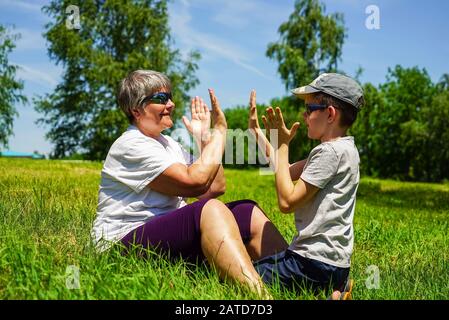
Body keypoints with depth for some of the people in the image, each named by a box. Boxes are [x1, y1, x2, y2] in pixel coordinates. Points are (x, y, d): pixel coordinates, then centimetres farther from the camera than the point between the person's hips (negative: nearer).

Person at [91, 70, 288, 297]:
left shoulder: (169, 144, 17)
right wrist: (219, 129, -11)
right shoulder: (132, 146, -12)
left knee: (248, 213, -6)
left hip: (169, 233, 9)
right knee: (210, 210, -33)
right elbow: (195, 183, -22)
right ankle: (259, 294, -42)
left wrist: (204, 137, 6)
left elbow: (216, 187, 10)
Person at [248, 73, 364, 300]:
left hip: (316, 261, -10)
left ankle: (329, 292, -9)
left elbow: (287, 201, -19)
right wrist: (255, 129, 15)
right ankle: (334, 287, 9)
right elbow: (286, 171, 17)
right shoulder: (341, 149, 13)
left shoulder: (331, 151, -18)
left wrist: (282, 145, -12)